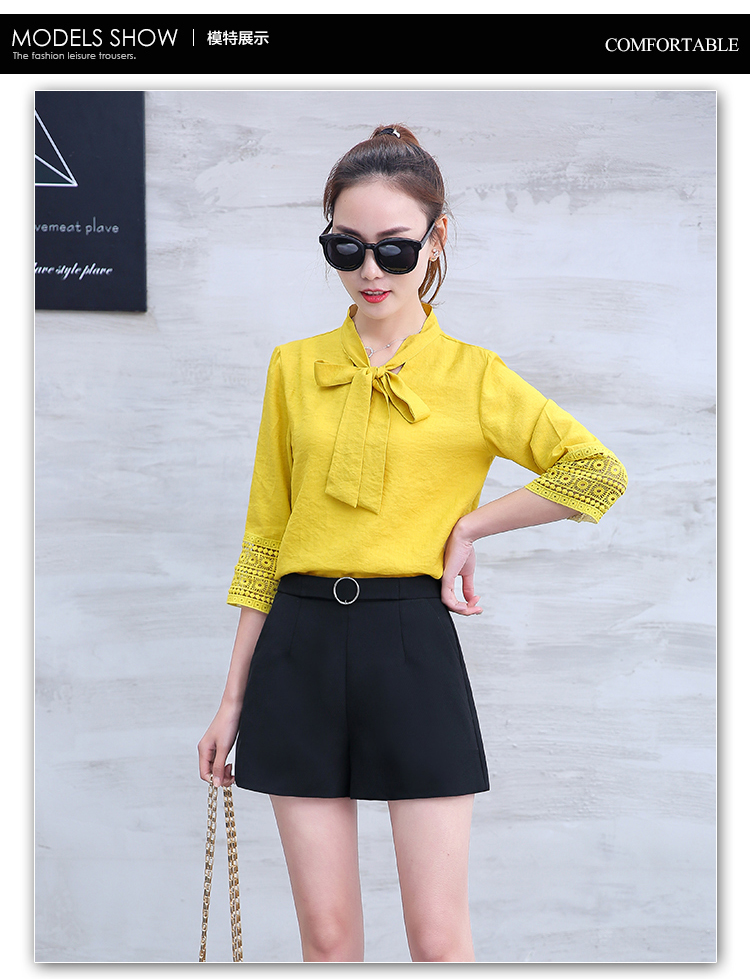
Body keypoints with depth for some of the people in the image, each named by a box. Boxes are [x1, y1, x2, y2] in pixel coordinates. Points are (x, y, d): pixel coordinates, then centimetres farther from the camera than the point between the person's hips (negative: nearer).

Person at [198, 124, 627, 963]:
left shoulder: (472, 375, 1)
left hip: (412, 647, -2)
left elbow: (600, 473, -9)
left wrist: (469, 527, -9)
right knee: (326, 933, 8)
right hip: (300, 648, 3)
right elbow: (265, 538, 10)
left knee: (439, 936, 1)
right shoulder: (294, 368, 8)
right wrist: (234, 697, 10)